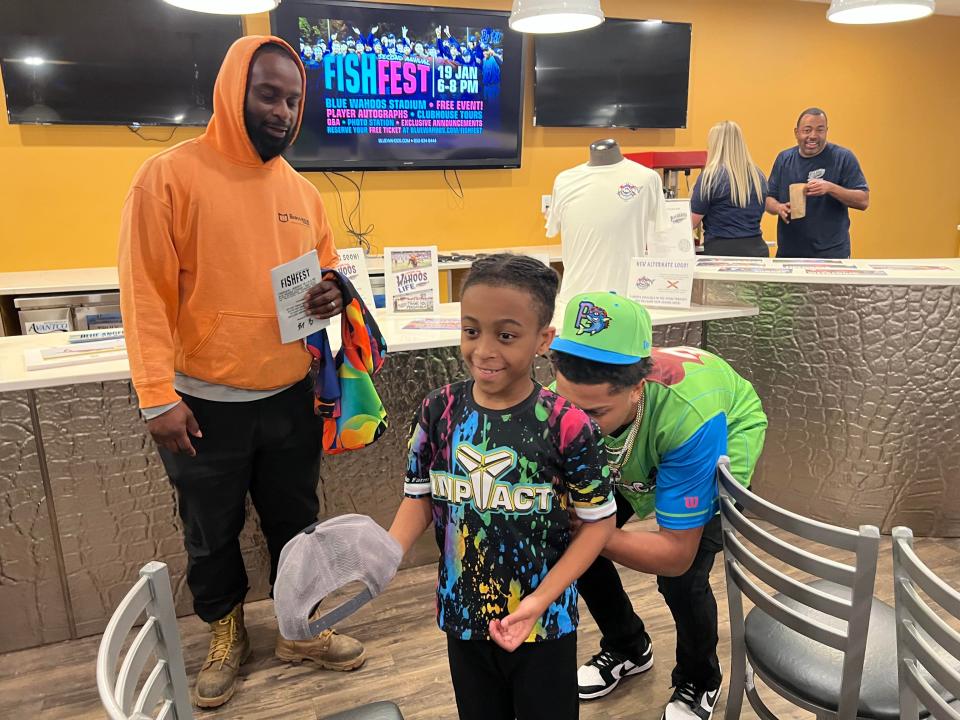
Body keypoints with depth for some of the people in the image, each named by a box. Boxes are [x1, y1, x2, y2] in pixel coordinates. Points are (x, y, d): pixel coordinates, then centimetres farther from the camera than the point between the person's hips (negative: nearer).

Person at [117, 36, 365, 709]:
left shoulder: (302, 191, 6)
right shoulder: (170, 175, -10)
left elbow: (326, 267, 18)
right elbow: (146, 291, -13)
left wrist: (334, 294, -6)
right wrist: (157, 395, -17)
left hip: (290, 395, 4)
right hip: (205, 404, -4)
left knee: (296, 520, 18)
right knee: (212, 533, 16)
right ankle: (226, 633, 41)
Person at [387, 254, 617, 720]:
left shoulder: (567, 425, -21)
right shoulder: (439, 411, -11)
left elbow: (599, 521, -12)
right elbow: (421, 496, -1)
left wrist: (541, 600, -19)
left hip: (543, 621, -3)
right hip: (462, 614, 4)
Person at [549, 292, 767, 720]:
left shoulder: (690, 415, -45)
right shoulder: (564, 402, -35)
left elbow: (676, 555, -36)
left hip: (728, 435, -3)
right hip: (636, 451, 4)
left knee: (681, 581, -18)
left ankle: (699, 682, 17)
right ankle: (628, 648, 24)